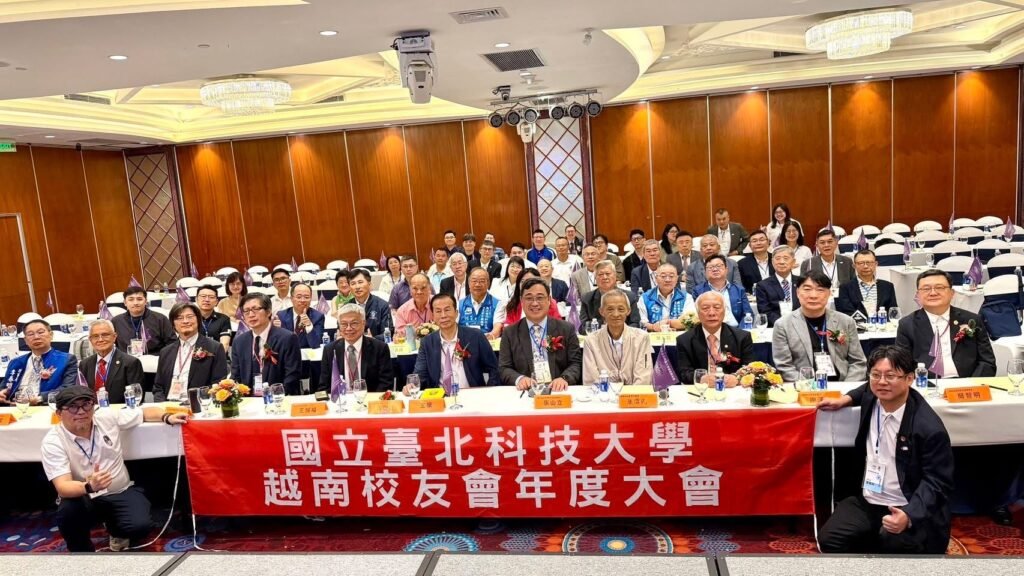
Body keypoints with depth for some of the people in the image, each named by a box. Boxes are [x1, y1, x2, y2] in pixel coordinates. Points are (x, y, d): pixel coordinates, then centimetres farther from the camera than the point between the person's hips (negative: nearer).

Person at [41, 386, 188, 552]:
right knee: (67, 512, -37)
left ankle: (116, 531, 14)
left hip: (121, 492, 2)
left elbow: (145, 413, 7)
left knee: (140, 526, -24)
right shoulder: (52, 442, -15)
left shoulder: (108, 417, -7)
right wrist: (89, 487, -47)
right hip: (83, 498, -2)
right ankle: (83, 551, -6)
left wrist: (167, 417, -13)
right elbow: (63, 487, -26)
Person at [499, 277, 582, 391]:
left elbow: (576, 363, 6)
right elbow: (504, 369, 5)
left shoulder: (567, 329, 9)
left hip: (558, 390, 1)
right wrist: (519, 378, -16)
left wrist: (564, 378, -15)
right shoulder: (509, 333, 9)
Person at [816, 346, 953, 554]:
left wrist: (909, 515, -31)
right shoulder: (872, 397, 1)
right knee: (830, 540, -17)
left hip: (909, 510, -5)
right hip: (867, 502, 5)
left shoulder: (929, 427, -19)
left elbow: (937, 482, -17)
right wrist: (845, 399, 11)